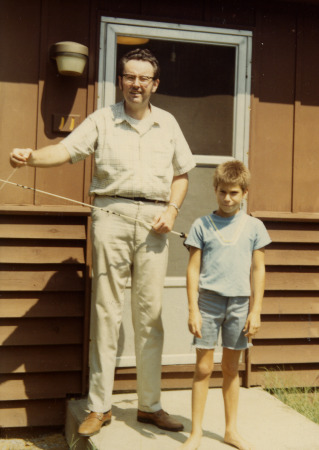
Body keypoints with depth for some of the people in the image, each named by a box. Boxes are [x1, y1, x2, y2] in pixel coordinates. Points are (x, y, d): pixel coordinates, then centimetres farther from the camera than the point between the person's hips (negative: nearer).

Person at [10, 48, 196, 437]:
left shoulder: (167, 124, 15)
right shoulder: (102, 120, 6)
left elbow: (181, 174, 21)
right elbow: (66, 150, -8)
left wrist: (172, 209, 4)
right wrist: (31, 156, -27)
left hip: (153, 220, 2)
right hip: (112, 215, -2)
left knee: (150, 314, 5)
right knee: (105, 311, -1)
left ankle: (149, 405, 16)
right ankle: (99, 406, 9)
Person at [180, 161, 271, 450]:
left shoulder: (254, 227, 5)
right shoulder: (202, 225, 0)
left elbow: (258, 270, 7)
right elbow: (193, 269, 0)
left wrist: (256, 311, 2)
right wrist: (193, 309, -5)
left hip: (239, 303, 2)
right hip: (208, 300, -1)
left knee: (231, 368, 12)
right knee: (204, 368, 2)